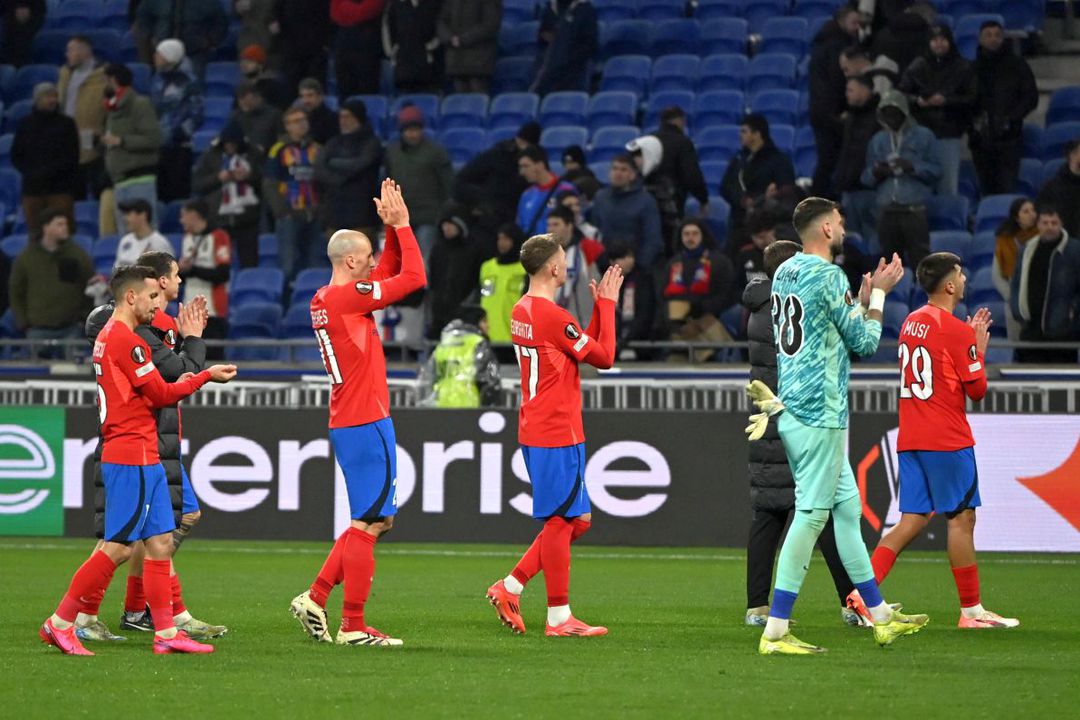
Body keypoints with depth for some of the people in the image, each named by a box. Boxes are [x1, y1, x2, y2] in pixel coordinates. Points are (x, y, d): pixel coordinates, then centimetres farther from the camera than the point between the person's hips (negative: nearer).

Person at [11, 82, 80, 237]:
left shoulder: (66, 124, 4)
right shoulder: (26, 124, 9)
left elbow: (72, 156, -1)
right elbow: (16, 155, 12)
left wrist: (49, 171, -11)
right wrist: (30, 172, -5)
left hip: (60, 187, -2)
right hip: (32, 188, 2)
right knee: (35, 230, -1)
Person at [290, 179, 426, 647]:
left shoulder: (325, 301, 13)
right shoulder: (348, 297, -14)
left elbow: (394, 272, 25)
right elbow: (414, 277, -14)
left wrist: (392, 228, 15)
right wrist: (401, 225, -4)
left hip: (348, 424, 10)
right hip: (365, 424, -10)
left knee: (376, 520, 16)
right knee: (369, 522, -6)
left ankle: (316, 599, 13)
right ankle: (353, 626, -4)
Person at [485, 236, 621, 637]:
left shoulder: (522, 311, 13)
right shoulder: (555, 317, -17)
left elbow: (584, 349, 19)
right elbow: (604, 358, -9)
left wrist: (602, 305, 14)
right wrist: (606, 305, -1)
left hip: (536, 431, 10)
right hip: (558, 435, -10)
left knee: (577, 520, 15)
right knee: (561, 521, -4)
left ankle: (510, 588, 13)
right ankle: (559, 618, 0)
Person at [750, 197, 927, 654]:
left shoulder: (785, 273, 14)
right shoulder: (828, 275, -14)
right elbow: (865, 342, -8)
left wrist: (863, 297, 19)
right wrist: (879, 292, 4)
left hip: (793, 410, 10)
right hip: (819, 414, -10)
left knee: (846, 506, 15)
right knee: (811, 514, -8)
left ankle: (880, 616, 22)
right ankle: (775, 632, -11)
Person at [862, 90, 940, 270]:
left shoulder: (923, 136, 7)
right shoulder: (877, 141, 18)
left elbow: (936, 170, 1)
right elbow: (866, 177, 17)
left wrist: (913, 167, -14)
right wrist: (876, 173, -6)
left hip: (915, 208, -3)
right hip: (887, 210, 4)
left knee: (919, 258, -9)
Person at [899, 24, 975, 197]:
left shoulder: (963, 68, 3)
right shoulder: (917, 67, 7)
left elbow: (971, 99, -3)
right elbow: (902, 94, 9)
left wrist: (946, 100, -15)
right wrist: (917, 101, -11)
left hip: (949, 134, -1)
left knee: (949, 187, -2)